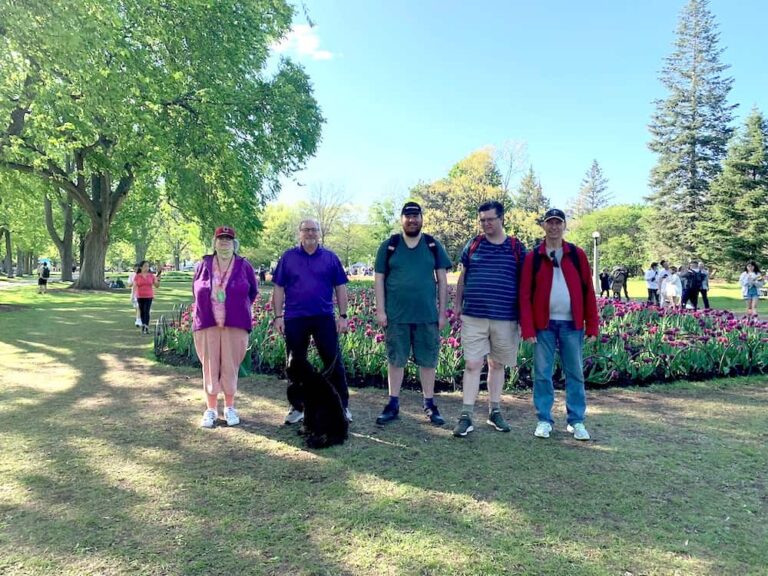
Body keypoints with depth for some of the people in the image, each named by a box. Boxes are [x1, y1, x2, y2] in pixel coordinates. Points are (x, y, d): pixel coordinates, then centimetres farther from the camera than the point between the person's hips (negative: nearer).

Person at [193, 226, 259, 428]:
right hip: (207, 324, 1)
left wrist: (240, 308, 8)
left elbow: (253, 290, 10)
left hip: (235, 325, -1)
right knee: (210, 366, 5)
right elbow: (195, 289, 16)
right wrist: (205, 310, 12)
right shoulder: (203, 264, 5)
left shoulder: (244, 265, 1)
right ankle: (211, 409, 15)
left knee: (230, 366, 3)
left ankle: (229, 407, 17)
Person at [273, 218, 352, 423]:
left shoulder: (330, 258, 6)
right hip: (294, 319, 1)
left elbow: (340, 288, 7)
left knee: (334, 363, 1)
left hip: (324, 318, 0)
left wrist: (343, 316, 1)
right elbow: (278, 288, 5)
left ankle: (342, 406, 13)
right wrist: (278, 316, -2)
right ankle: (297, 407, 22)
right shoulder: (288, 257, 6)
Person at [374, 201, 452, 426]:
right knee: (395, 360, 7)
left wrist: (442, 312, 2)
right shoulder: (389, 246, 3)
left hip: (427, 315, 1)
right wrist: (380, 310, -4)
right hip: (396, 315, 0)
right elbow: (379, 278, 3)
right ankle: (393, 404, 19)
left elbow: (442, 279, 6)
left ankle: (429, 405, 20)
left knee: (428, 361, 7)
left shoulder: (434, 246, 5)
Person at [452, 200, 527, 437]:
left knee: (497, 365, 12)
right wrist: (457, 306, 10)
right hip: (473, 316, 0)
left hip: (505, 318, 0)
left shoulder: (517, 248, 3)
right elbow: (462, 277, 12)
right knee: (472, 364, -3)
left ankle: (494, 412, 26)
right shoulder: (473, 245, 5)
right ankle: (466, 416, 1)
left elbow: (524, 282, 7)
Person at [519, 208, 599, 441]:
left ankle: (576, 421, 19)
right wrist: (527, 328, -9)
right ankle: (544, 420, 17)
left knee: (575, 374, 8)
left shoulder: (577, 254, 4)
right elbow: (525, 294, -2)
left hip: (572, 324, 1)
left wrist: (592, 326, 0)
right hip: (544, 325, -1)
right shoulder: (533, 257, 2)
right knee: (542, 374, 4)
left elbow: (588, 291, 4)